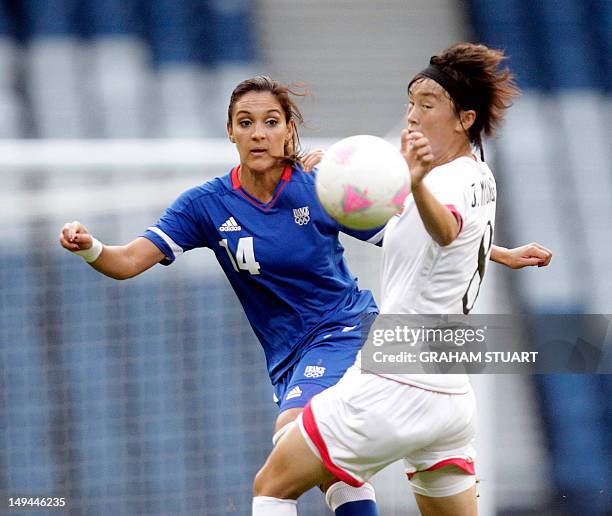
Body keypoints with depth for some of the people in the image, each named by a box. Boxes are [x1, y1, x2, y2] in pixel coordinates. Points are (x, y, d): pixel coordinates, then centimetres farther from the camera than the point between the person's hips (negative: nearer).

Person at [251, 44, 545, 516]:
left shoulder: (451, 182, -17)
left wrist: (417, 184, -63)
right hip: (452, 397, 9)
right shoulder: (479, 177, 12)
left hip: (392, 385, -9)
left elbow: (445, 228, -42)